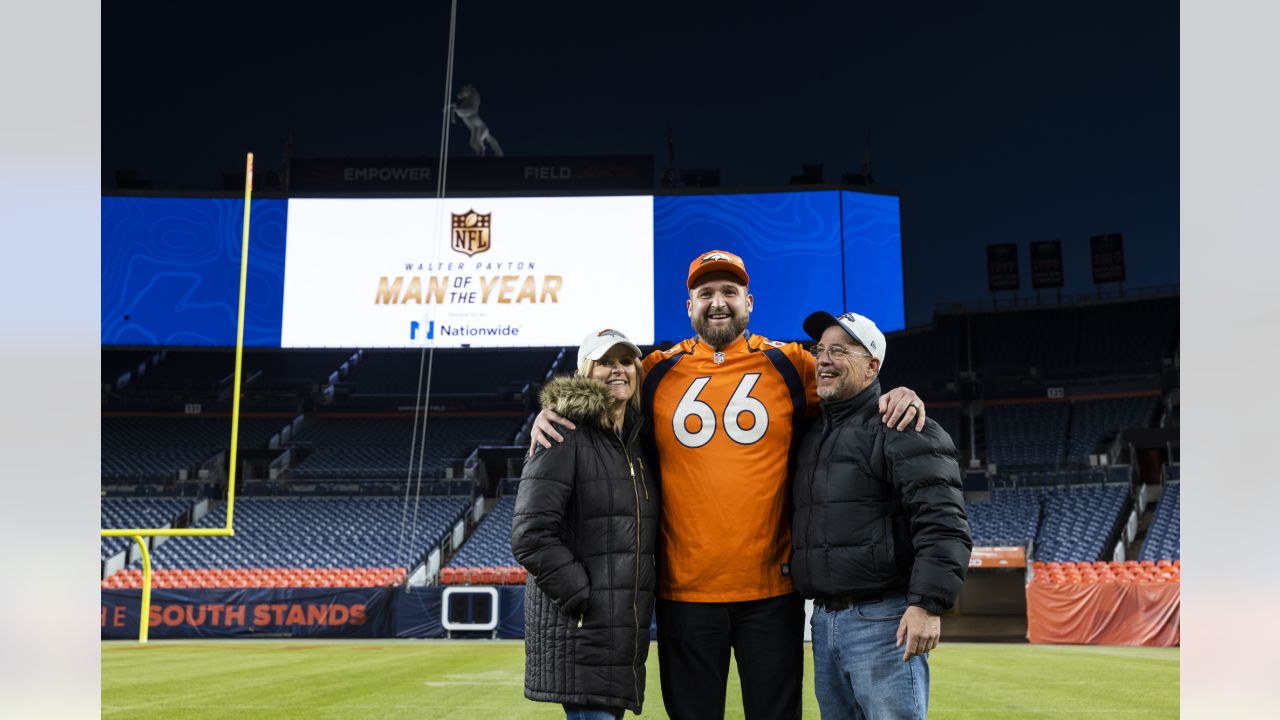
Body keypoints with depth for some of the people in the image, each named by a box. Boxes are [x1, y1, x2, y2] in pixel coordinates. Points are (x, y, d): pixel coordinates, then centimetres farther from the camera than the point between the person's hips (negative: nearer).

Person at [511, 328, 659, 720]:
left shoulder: (639, 441, 16)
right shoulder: (565, 438, -8)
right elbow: (530, 536, -15)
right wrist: (582, 596, -16)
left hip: (627, 625, 8)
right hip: (577, 628, -7)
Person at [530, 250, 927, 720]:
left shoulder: (790, 365, 5)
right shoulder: (657, 372, 6)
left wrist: (898, 398, -8)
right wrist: (550, 414, -2)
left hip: (772, 591, 0)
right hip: (685, 592, 0)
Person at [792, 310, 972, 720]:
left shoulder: (902, 430, -7)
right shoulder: (812, 436, 18)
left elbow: (943, 527, -17)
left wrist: (928, 603, -24)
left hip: (884, 623, -8)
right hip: (824, 621, 8)